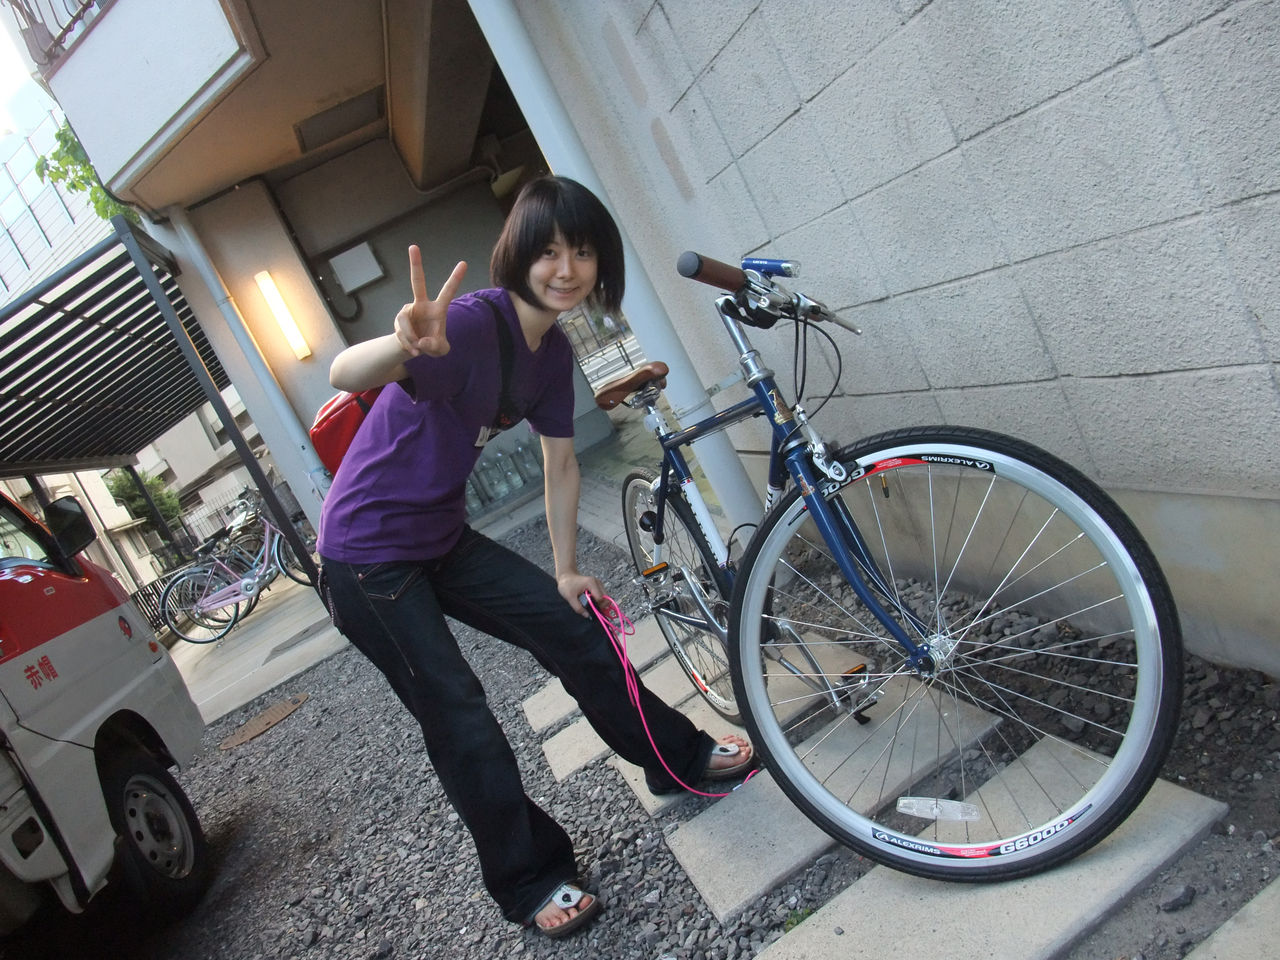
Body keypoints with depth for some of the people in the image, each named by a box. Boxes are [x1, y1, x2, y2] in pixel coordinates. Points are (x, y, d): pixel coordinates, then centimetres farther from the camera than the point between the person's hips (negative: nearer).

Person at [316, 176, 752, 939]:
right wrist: (405, 346, -67)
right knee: (462, 723, -4)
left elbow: (560, 461, 7)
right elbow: (344, 374, -44)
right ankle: (530, 882, 17)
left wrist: (566, 570, 10)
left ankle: (678, 758, 28)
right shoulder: (471, 324, -27)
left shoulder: (552, 350, -2)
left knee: (575, 630, 7)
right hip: (368, 559, -7)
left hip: (444, 539, 7)